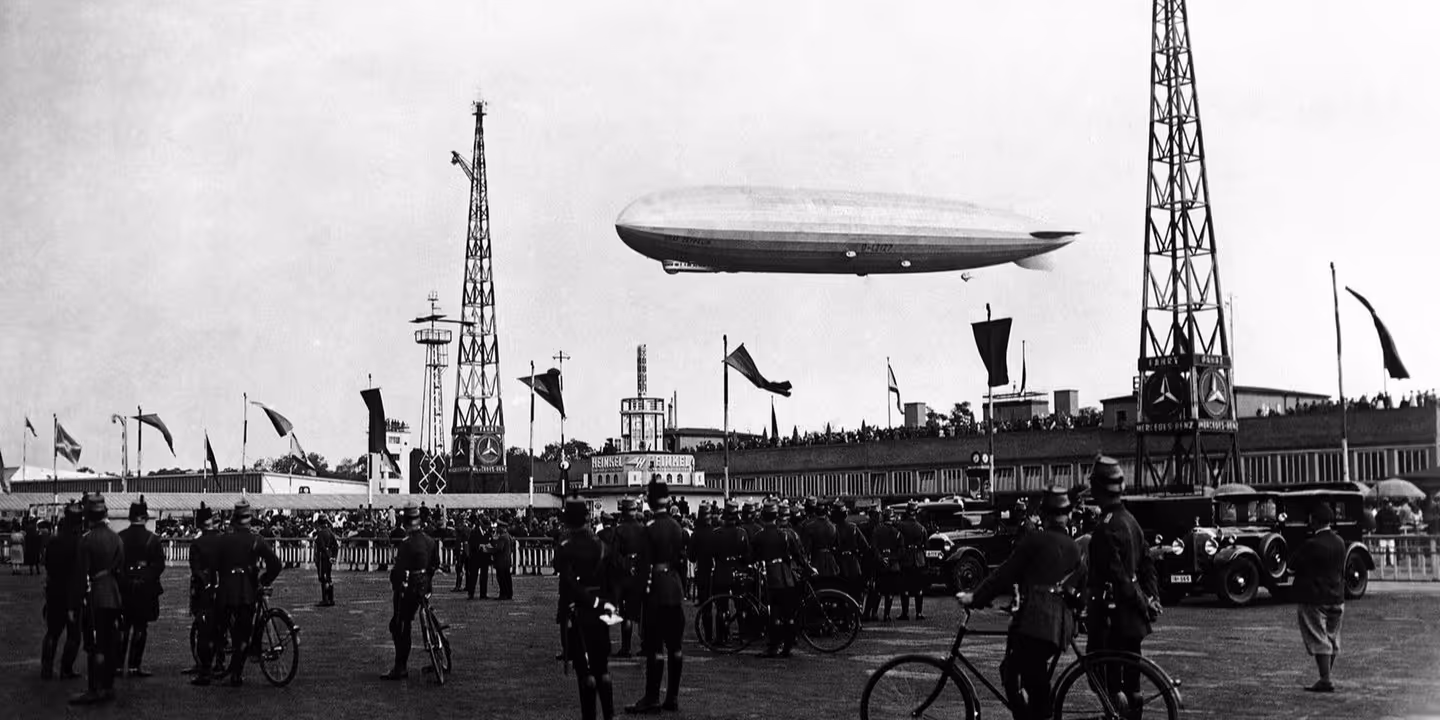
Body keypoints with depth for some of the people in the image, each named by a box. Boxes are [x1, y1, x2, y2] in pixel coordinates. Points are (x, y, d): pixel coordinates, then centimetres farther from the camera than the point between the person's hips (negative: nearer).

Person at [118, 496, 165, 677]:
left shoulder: (119, 537, -1)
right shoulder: (152, 539, -7)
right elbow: (160, 565, -6)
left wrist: (119, 581, 12)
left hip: (123, 588, 2)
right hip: (145, 588, -2)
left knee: (123, 628, 11)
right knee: (140, 628, 3)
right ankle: (134, 666, 2)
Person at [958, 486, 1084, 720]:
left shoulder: (1034, 540, -1)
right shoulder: (1075, 548, 17)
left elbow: (1005, 574, -3)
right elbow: (1081, 586, 17)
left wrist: (975, 598, 2)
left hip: (1033, 619, -7)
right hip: (1062, 623, 7)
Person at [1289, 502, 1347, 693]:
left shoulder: (1311, 544, -19)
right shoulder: (1339, 542, 3)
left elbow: (1293, 564, -10)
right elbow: (1342, 569, 13)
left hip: (1313, 598, -7)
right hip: (1336, 598, 7)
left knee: (1319, 639, -4)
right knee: (1332, 638, 15)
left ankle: (1325, 680, -7)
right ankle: (1326, 676, 23)